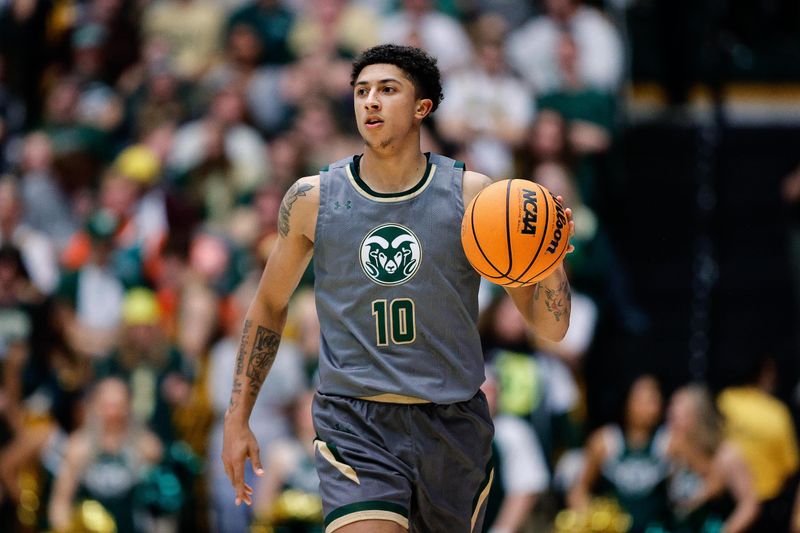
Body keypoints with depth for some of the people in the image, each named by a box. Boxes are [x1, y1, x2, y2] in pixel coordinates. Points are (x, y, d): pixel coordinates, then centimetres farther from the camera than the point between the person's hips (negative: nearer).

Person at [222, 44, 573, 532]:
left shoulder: (473, 195, -2)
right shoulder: (313, 199, 0)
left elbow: (550, 326, 0)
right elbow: (269, 306, 15)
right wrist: (238, 418, 12)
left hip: (452, 424, 2)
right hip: (354, 424, -2)